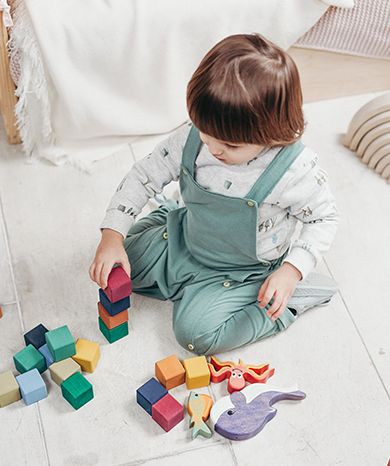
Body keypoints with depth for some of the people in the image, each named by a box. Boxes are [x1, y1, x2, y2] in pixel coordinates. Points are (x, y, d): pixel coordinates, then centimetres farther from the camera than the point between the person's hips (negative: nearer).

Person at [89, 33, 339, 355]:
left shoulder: (296, 169, -33)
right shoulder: (192, 137, -22)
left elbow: (325, 217, -15)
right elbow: (143, 176, -11)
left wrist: (292, 271, -28)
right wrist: (112, 236, -19)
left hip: (244, 269, -5)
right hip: (185, 241, 5)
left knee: (197, 333, -18)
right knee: (114, 268, 5)